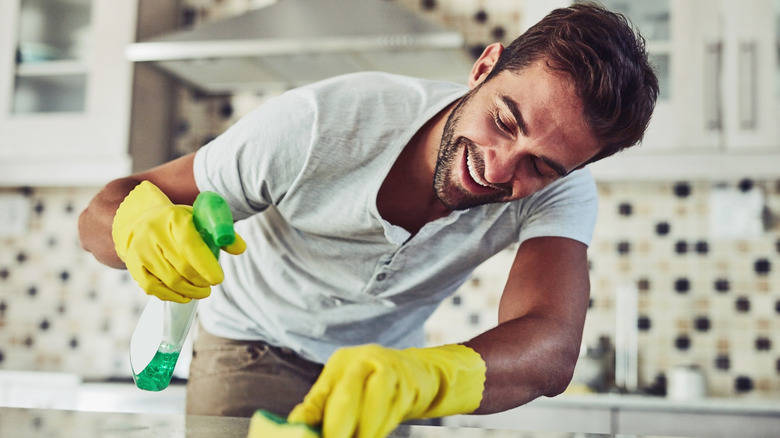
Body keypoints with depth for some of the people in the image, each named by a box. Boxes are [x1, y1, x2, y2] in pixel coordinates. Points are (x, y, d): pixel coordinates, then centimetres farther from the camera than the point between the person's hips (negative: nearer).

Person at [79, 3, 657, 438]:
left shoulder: (560, 190, -24)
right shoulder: (321, 124, -30)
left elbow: (551, 349, -42)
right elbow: (101, 214, -23)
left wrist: (415, 376, -62)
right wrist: (140, 222, -47)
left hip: (387, 354, 3)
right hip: (256, 348, -3)